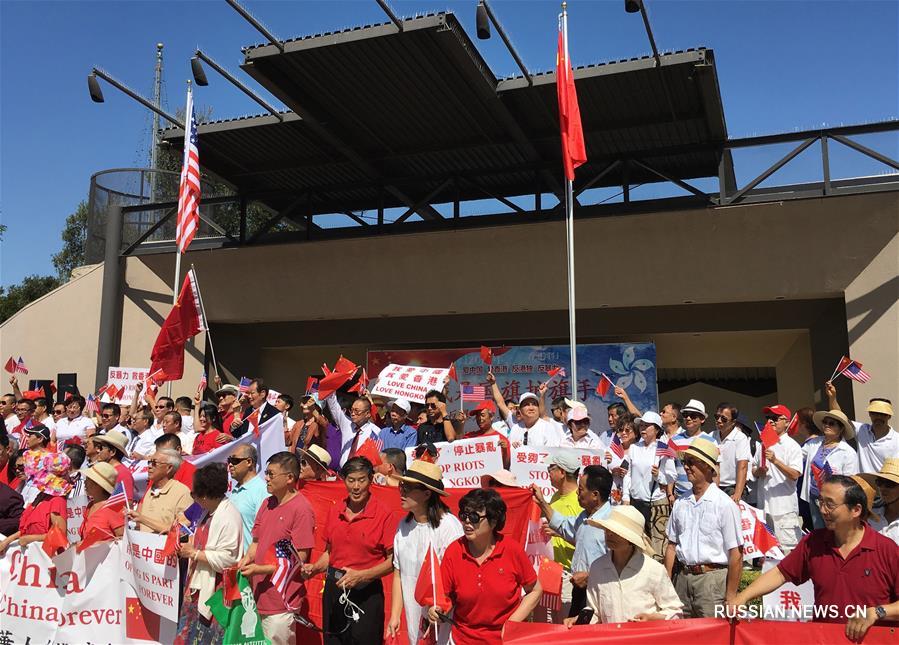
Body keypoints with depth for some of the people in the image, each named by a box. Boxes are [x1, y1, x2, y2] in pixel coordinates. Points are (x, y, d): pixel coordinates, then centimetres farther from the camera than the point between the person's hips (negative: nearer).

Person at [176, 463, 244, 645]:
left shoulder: (228, 516, -21)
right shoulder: (209, 511, 9)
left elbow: (226, 559, -24)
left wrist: (194, 553, -16)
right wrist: (189, 543, 5)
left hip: (216, 592, -9)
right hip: (199, 587, 9)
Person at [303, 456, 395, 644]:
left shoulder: (383, 515, -11)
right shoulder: (334, 512, 5)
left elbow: (392, 560, -10)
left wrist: (362, 575, -19)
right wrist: (315, 568, -1)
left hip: (366, 594, -5)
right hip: (333, 590, 5)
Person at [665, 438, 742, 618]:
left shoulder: (725, 504, -7)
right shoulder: (680, 503, 9)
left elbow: (736, 555, -8)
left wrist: (730, 597, -10)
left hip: (712, 578, -5)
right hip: (682, 578, 5)